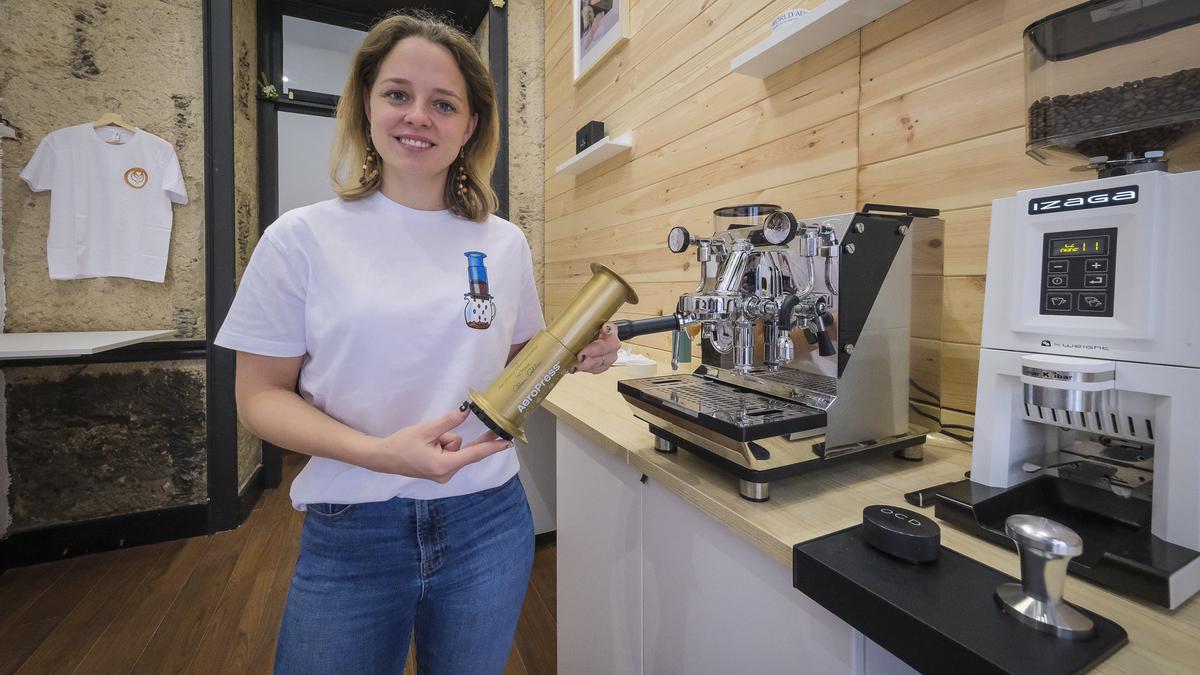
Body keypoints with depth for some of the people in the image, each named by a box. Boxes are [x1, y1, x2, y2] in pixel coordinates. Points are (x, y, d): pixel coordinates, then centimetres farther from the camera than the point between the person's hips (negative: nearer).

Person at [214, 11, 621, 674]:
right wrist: (379, 452, -21)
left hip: (488, 521, 3)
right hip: (349, 533, -1)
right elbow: (261, 395, -5)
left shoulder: (504, 243, 0)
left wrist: (574, 355, -10)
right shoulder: (302, 238, -7)